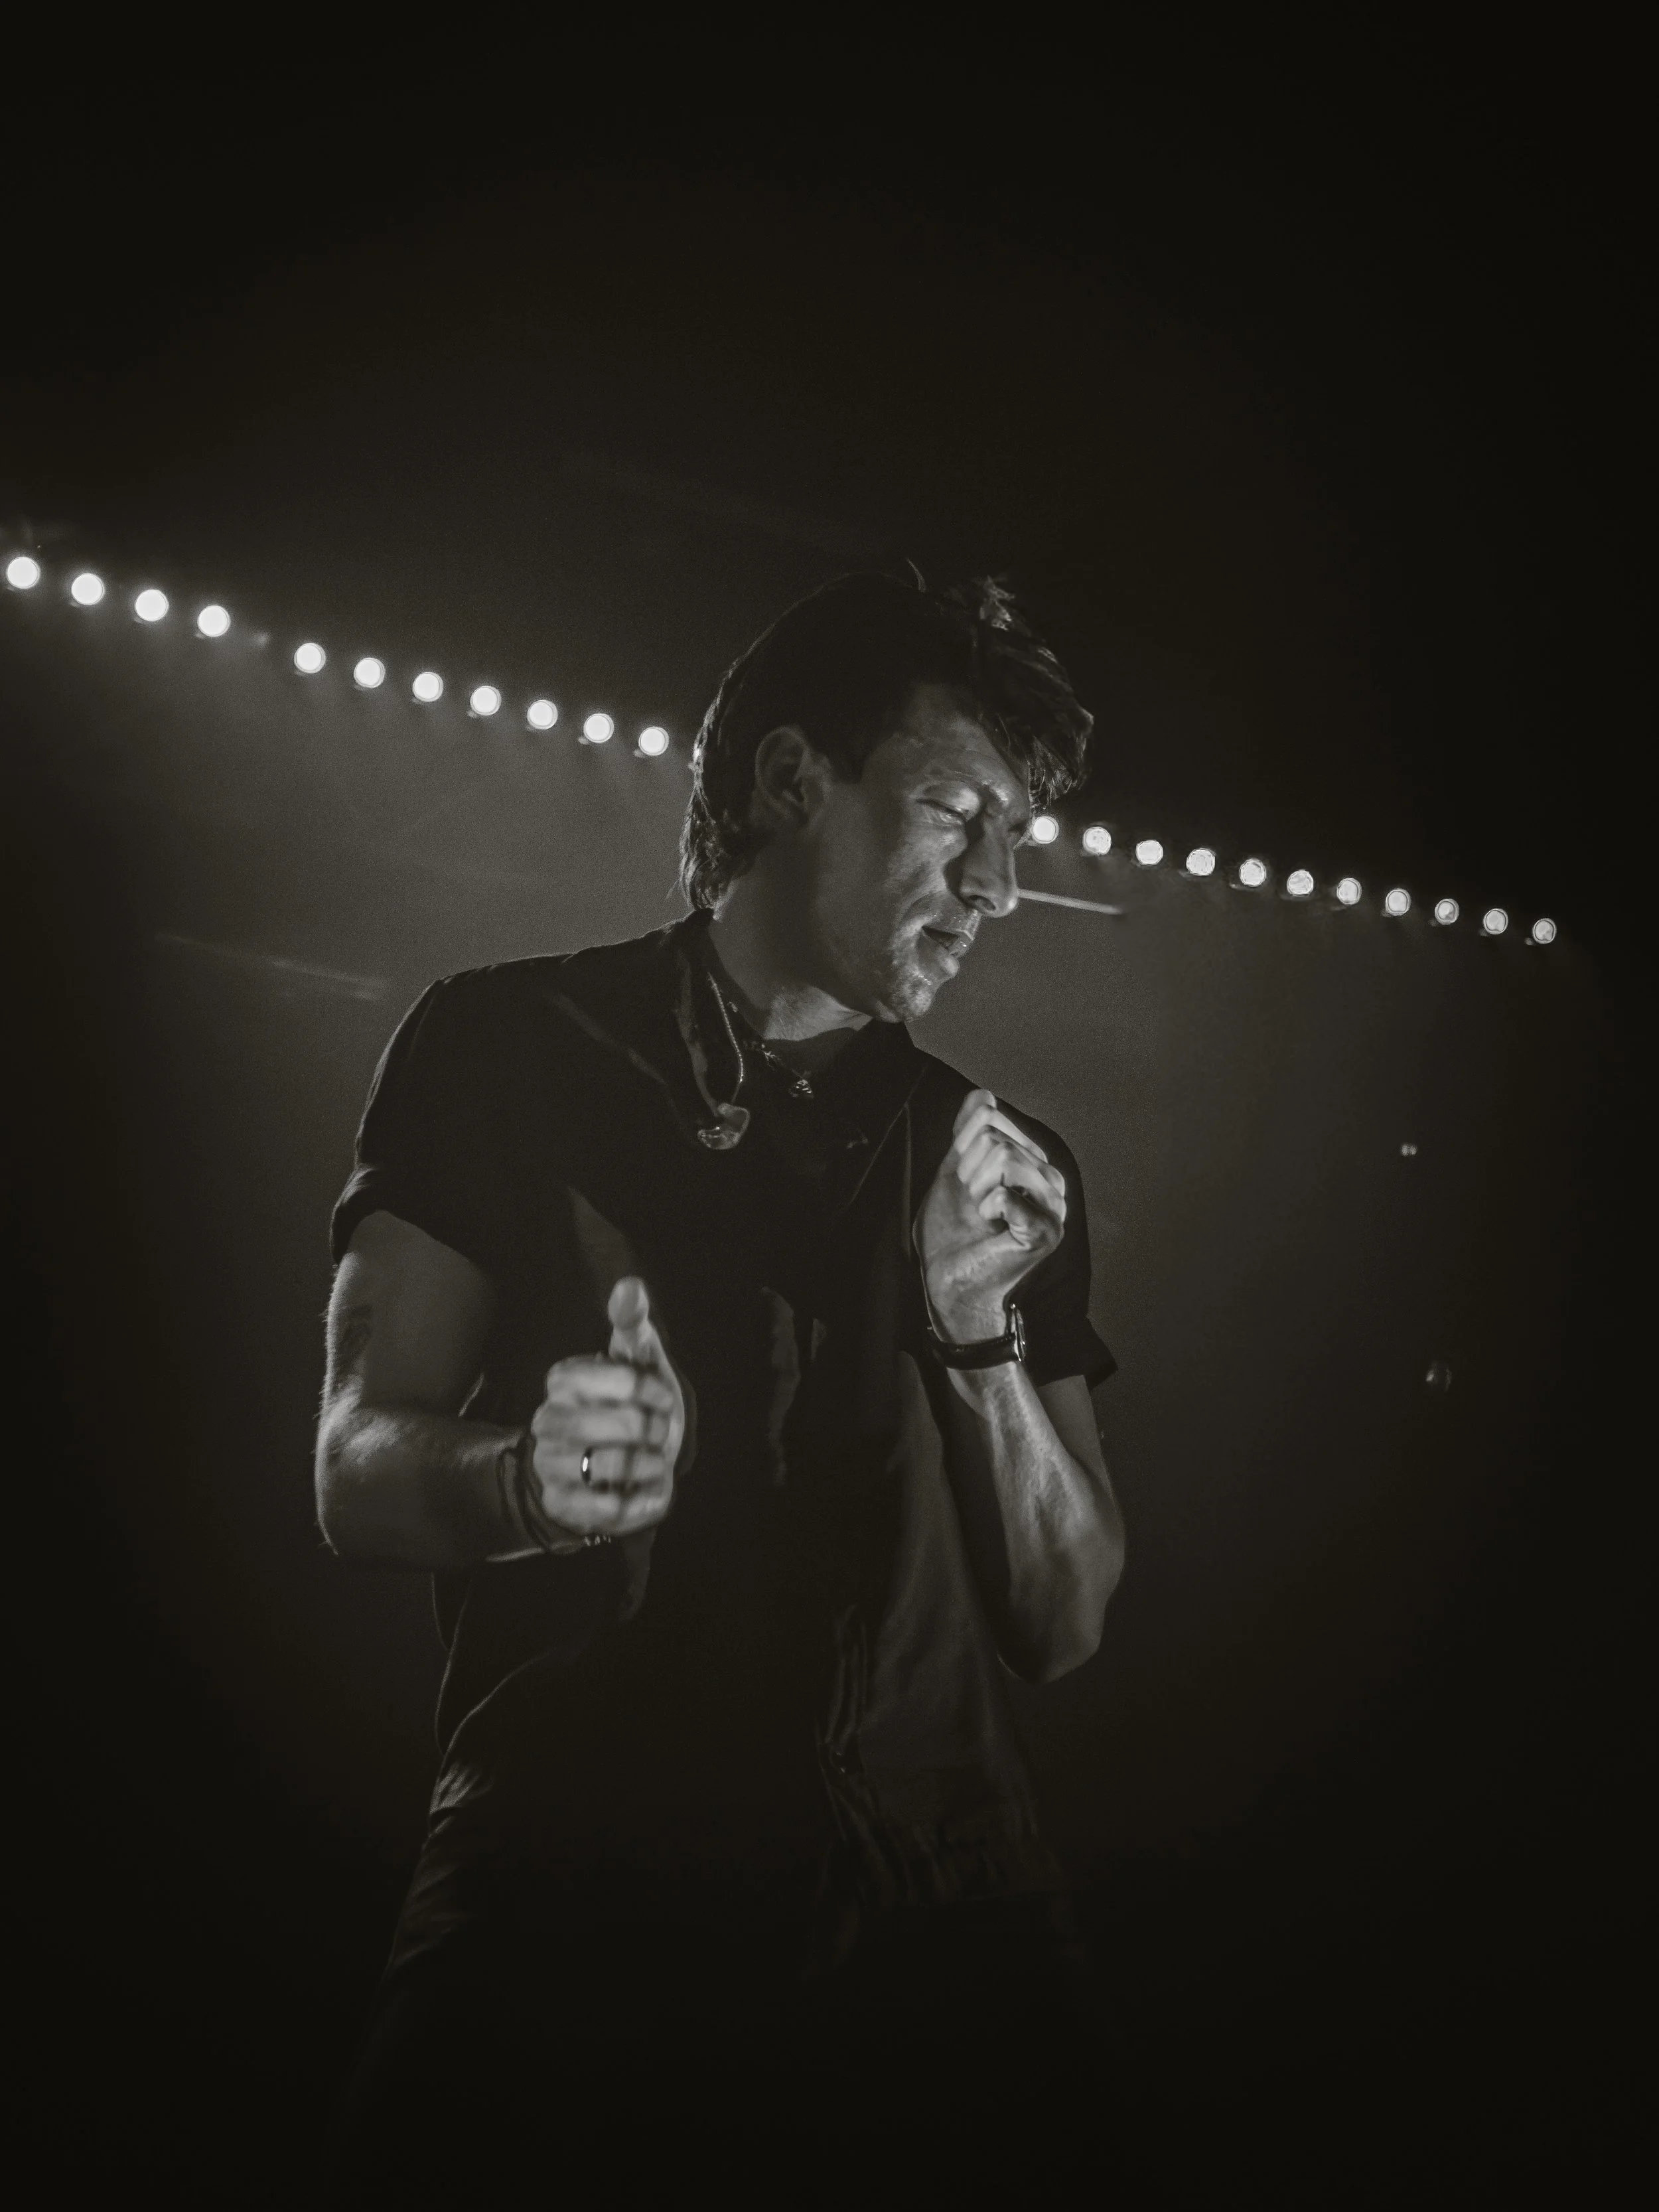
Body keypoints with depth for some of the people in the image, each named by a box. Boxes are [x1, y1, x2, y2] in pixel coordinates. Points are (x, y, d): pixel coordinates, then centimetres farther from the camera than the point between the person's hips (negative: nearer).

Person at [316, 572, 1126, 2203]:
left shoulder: (1003, 1166, 12)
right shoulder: (510, 1048, 4)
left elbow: (1063, 1626, 7)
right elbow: (359, 1477, -4)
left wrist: (979, 1331, -9)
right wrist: (524, 1481, -26)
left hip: (925, 1928, 3)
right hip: (560, 1914, -2)